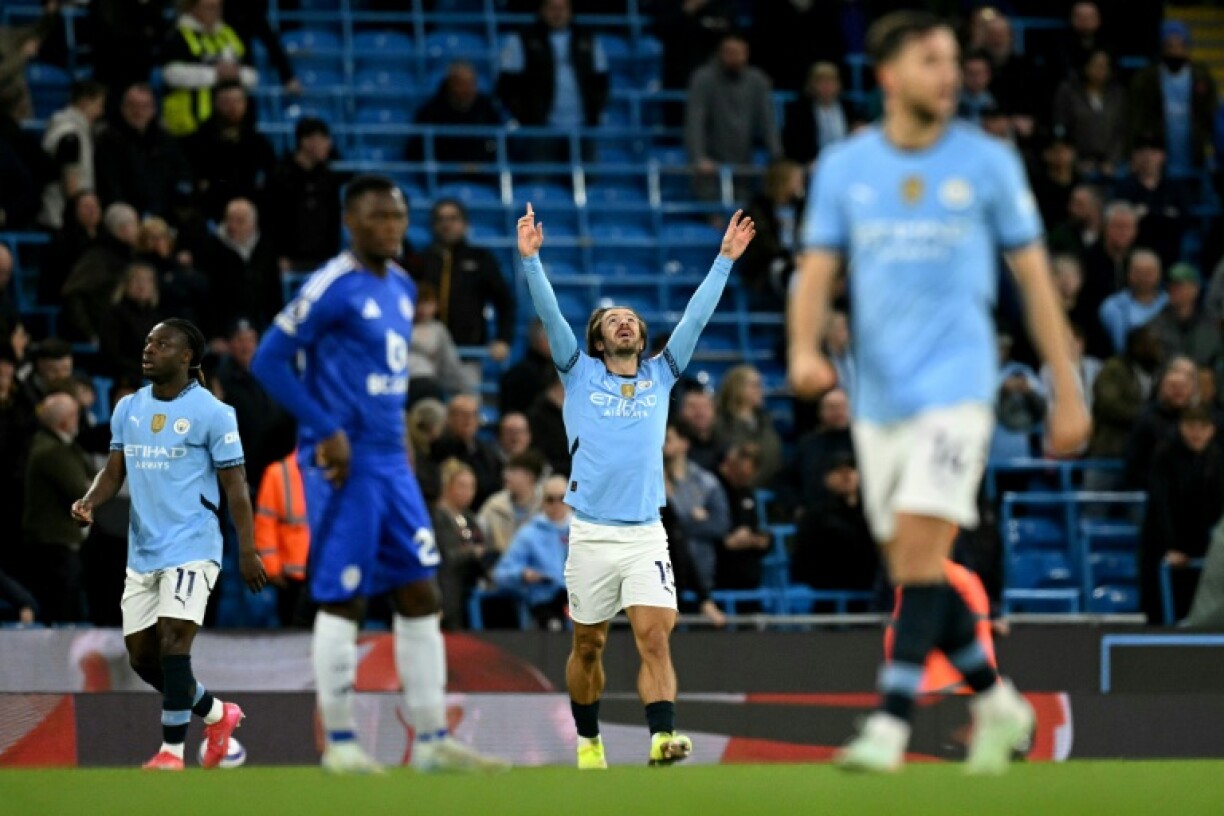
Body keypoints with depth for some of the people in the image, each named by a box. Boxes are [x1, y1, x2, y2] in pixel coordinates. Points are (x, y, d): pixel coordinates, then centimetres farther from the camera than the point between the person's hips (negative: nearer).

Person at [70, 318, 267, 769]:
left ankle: (172, 750, -11)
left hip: (191, 547, -7)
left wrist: (247, 552, -11)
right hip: (142, 552, 7)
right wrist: (89, 501, -10)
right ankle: (217, 715, 28)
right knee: (141, 656, 8)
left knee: (172, 644, -17)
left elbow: (235, 486, -6)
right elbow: (114, 470, 12)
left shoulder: (211, 412, -6)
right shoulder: (128, 409, 11)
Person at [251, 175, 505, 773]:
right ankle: (339, 741, 5)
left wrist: (399, 436, 13)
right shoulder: (332, 287, -12)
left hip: (391, 461, 8)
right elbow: (269, 360, -14)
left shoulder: (401, 286, 13)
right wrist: (326, 430, -17)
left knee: (421, 596, 7)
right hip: (346, 464, -8)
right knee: (343, 601, -3)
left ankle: (431, 740, 10)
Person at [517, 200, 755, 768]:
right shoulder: (580, 375, 8)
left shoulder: (659, 377, 13)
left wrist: (725, 259, 3)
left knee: (655, 637, -15)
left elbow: (695, 317, 9)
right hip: (590, 534, 0)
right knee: (588, 645, 8)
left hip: (646, 535, 0)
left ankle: (662, 737, -28)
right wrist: (530, 259, -13)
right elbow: (550, 315, -2)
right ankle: (588, 743, 23)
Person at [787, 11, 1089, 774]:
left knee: (920, 553, -17)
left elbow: (1035, 276, 5)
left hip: (955, 383, -4)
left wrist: (1069, 392, 4)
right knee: (912, 567, 7)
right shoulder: (844, 167, 6)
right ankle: (997, 703, 25)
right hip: (878, 393, 4)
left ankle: (890, 726, -17)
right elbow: (818, 270, 4)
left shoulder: (988, 162, 0)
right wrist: (805, 348, -18)